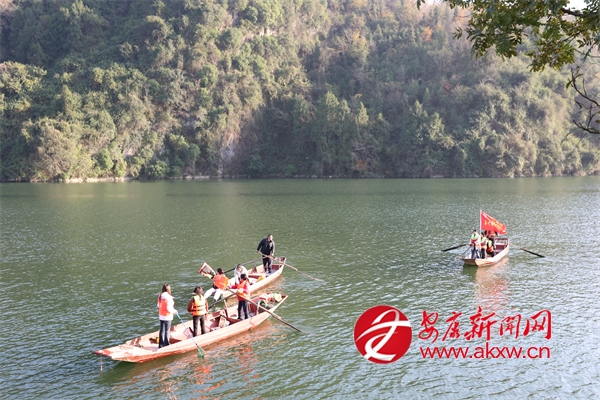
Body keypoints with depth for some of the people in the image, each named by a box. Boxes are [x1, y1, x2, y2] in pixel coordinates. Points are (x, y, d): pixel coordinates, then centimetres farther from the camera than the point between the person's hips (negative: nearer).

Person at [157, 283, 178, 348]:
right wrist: (175, 311, -5)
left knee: (162, 330, 16)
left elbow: (158, 306, 9)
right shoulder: (168, 297, -22)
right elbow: (169, 309, -23)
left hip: (161, 316, 8)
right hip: (167, 316, -7)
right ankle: (166, 345, 6)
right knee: (167, 331, 2)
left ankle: (161, 345, 25)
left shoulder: (160, 296, 1)